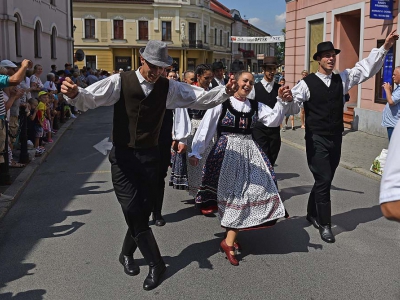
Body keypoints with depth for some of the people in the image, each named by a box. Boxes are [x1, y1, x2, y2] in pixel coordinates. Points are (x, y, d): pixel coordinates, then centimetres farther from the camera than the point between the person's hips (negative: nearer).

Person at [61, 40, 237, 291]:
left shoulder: (169, 87, 0)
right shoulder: (120, 82, -10)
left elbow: (201, 98, -1)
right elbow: (90, 98, -20)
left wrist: (226, 91, -17)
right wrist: (74, 93, -43)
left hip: (150, 156, 3)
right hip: (123, 156, -3)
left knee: (143, 211, 9)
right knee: (133, 211, -5)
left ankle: (127, 253, 36)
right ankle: (156, 263, 13)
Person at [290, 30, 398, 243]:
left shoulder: (342, 79, 8)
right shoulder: (307, 83, -8)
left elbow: (365, 68, 6)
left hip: (336, 139, 6)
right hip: (317, 140, -5)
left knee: (324, 180, 16)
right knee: (324, 180, -7)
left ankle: (312, 214, 35)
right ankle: (324, 225, 6)